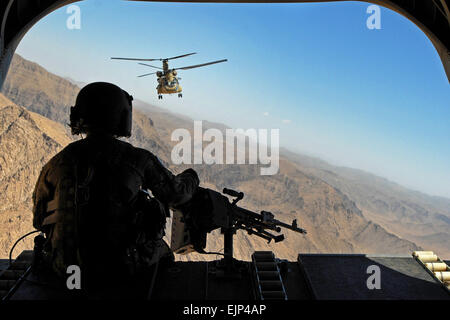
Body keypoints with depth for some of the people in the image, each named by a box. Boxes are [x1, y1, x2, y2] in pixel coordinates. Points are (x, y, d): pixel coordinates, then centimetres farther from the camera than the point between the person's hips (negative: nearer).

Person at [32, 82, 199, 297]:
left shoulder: (57, 163, -4)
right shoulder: (136, 159, -12)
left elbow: (39, 220, 7)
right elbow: (176, 194, 2)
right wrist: (190, 177, 24)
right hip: (123, 269, -3)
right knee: (162, 251, 28)